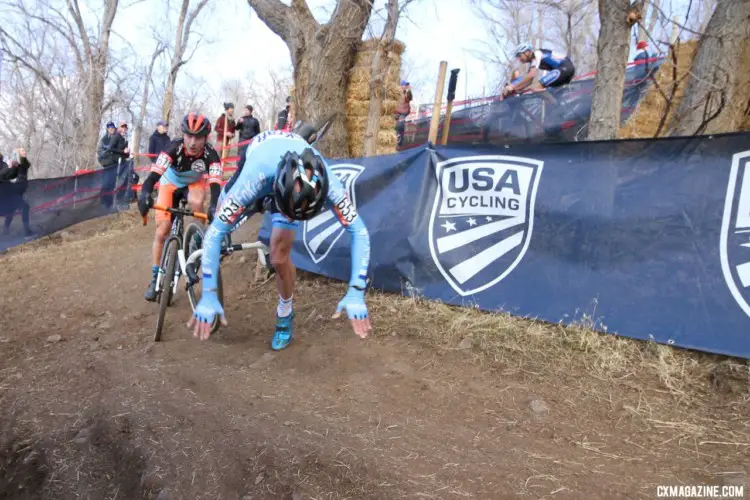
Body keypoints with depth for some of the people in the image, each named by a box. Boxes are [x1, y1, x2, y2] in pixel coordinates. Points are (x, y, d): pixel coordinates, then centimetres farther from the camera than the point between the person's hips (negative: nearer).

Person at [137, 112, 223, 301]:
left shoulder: (210, 154, -32)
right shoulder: (175, 148, -34)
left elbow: (215, 184, -41)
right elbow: (154, 174, -43)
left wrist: (214, 207, -60)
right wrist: (145, 192, -62)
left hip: (194, 183, 0)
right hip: (171, 183, 0)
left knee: (196, 201, -37)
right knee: (162, 232, -6)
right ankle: (156, 278, 8)